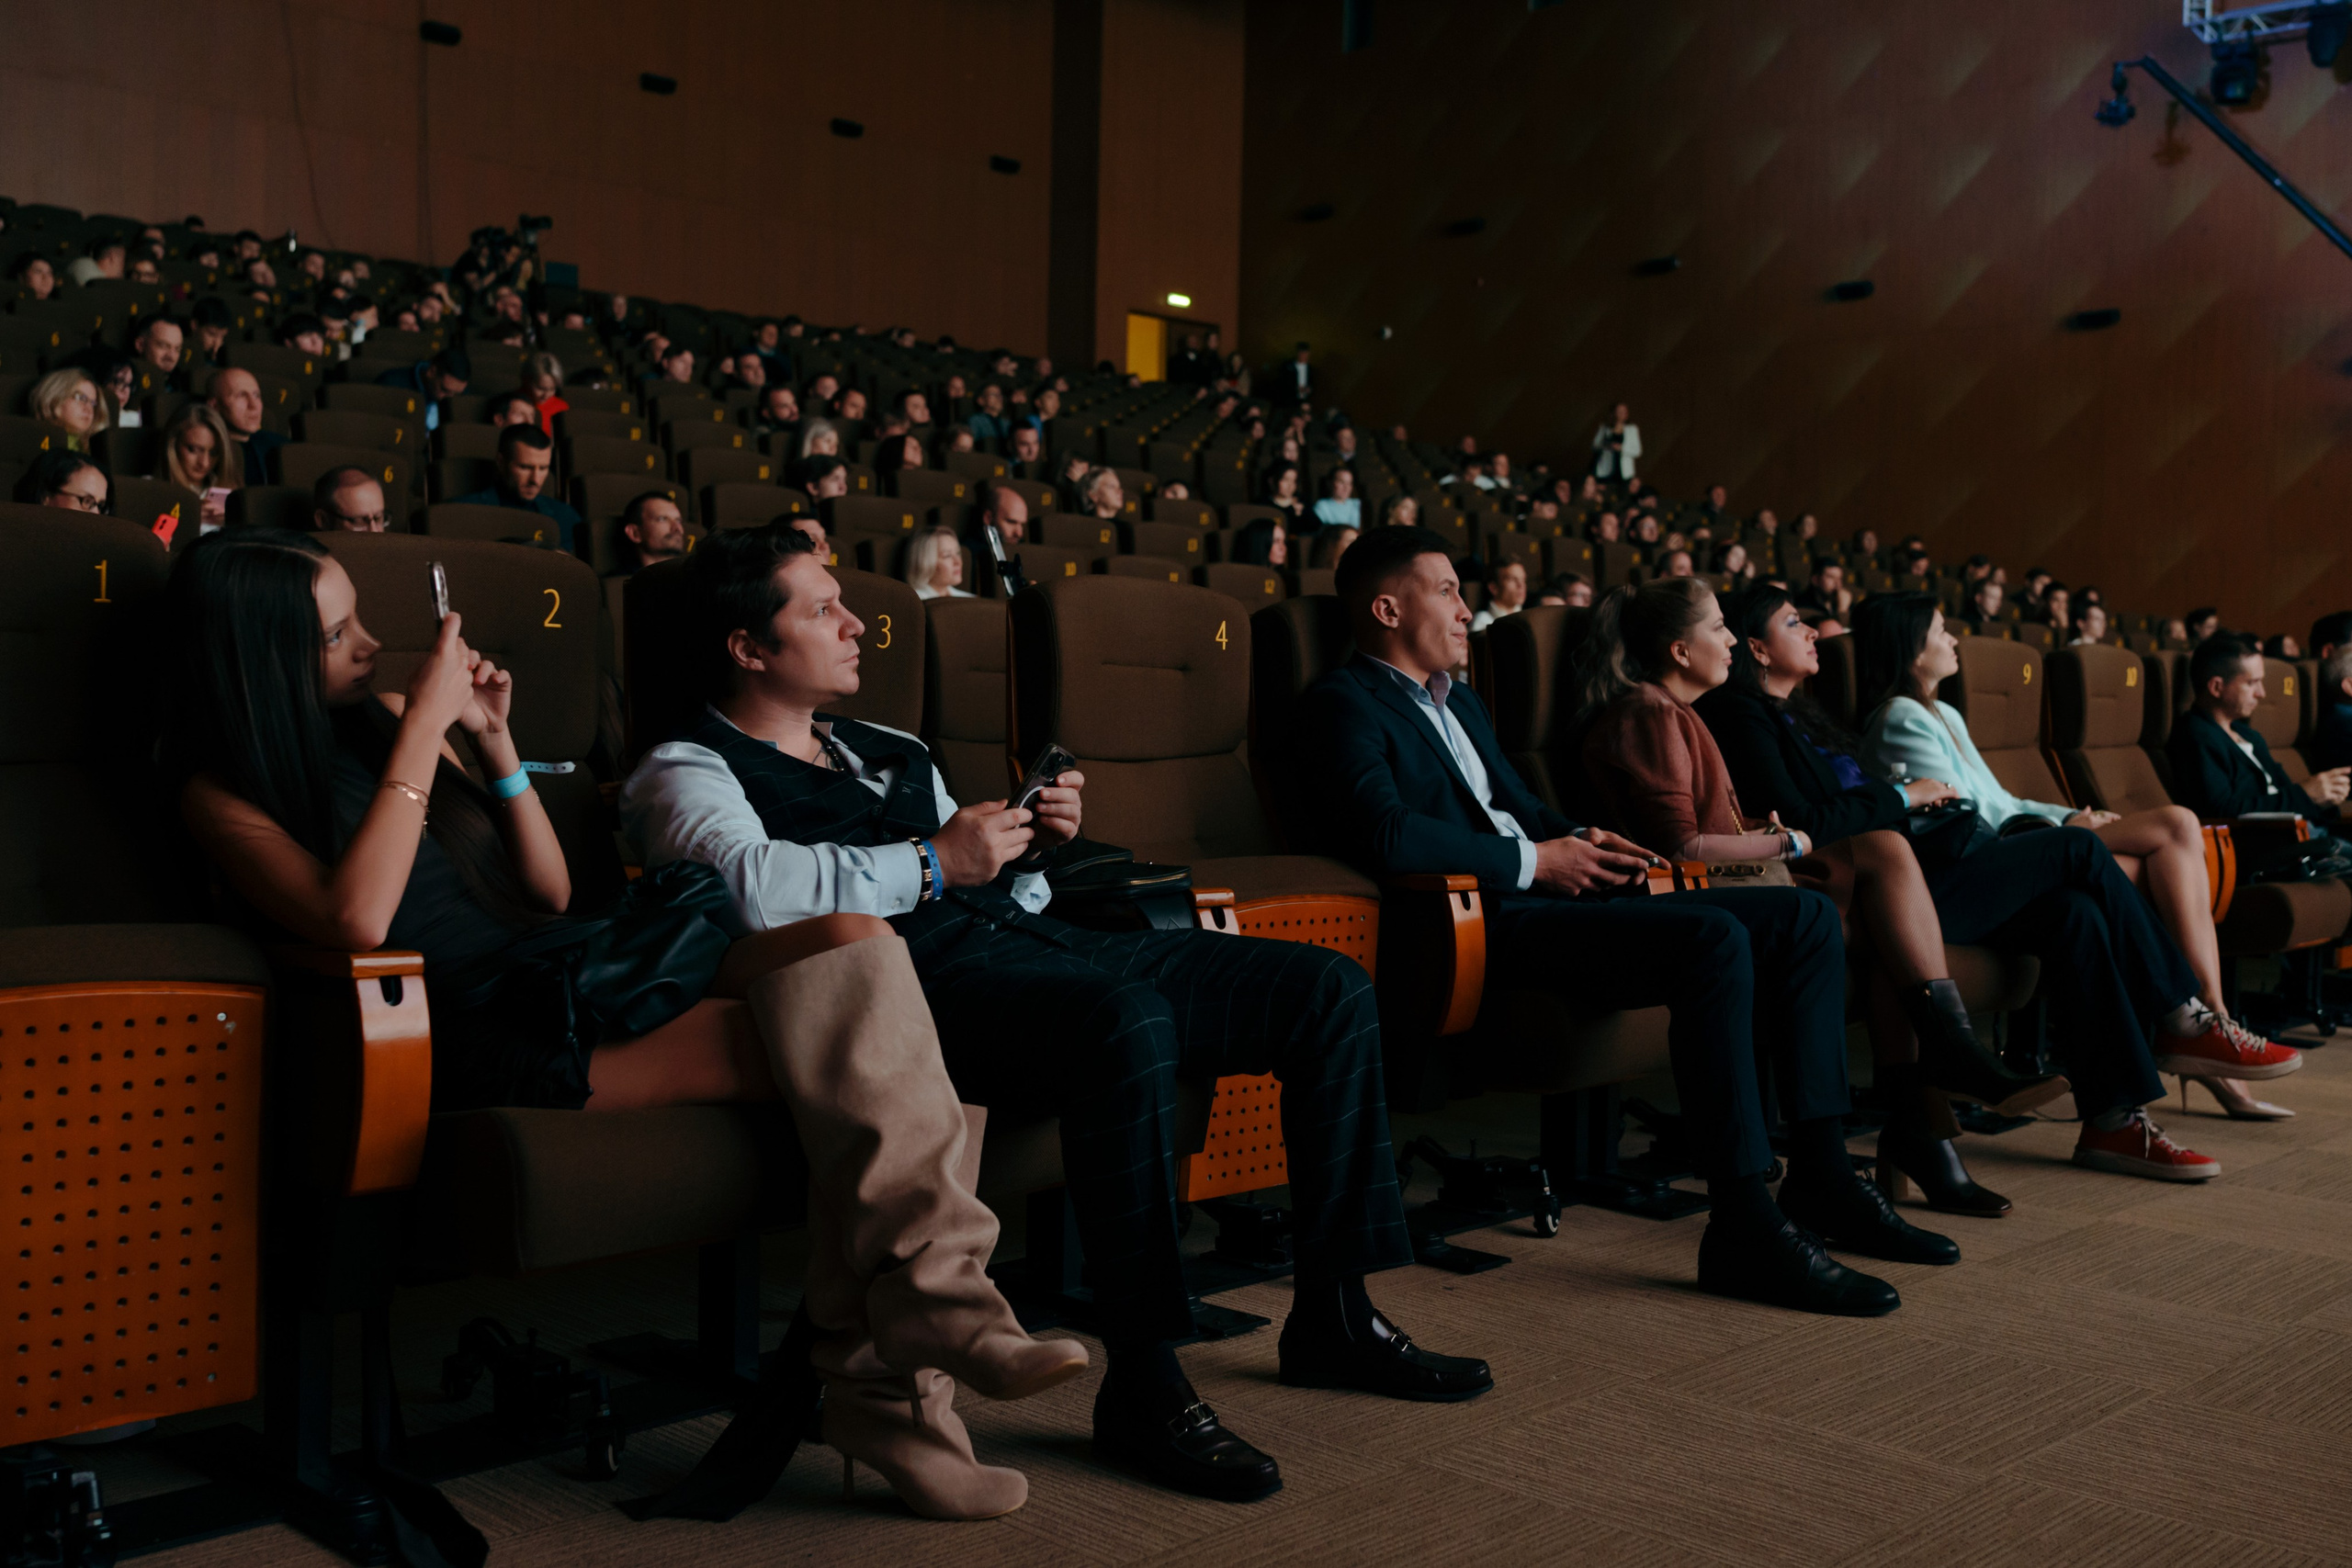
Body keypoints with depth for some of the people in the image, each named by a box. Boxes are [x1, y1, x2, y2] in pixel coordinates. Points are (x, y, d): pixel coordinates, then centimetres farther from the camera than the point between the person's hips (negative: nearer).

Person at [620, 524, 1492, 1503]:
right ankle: (1142, 1391, -28)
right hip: (914, 972, -8)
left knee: (1330, 989, -2)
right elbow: (752, 885, -18)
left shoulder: (892, 754, 31)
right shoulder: (685, 772, 5)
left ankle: (1333, 1319, 5)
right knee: (1129, 1022, -39)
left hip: (1025, 936, 9)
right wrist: (933, 862, -13)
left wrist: (1039, 838, 11)